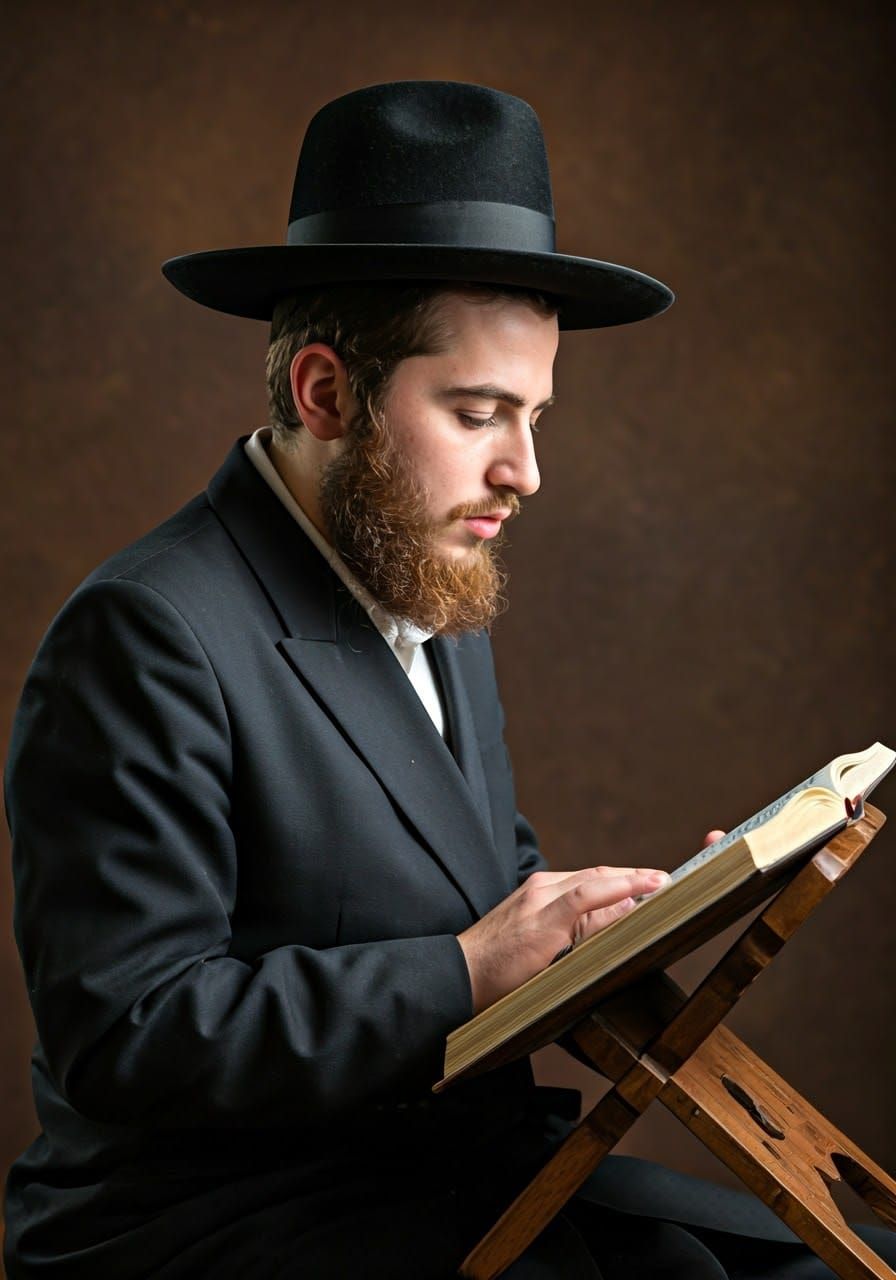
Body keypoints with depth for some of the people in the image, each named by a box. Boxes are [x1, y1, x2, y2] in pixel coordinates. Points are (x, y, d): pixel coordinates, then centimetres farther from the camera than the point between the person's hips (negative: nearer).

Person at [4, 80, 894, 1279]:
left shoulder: (438, 602, 11)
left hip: (455, 1170, 8)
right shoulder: (150, 637, -19)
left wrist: (668, 906, -2)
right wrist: (465, 971, -24)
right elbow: (127, 1033, -23)